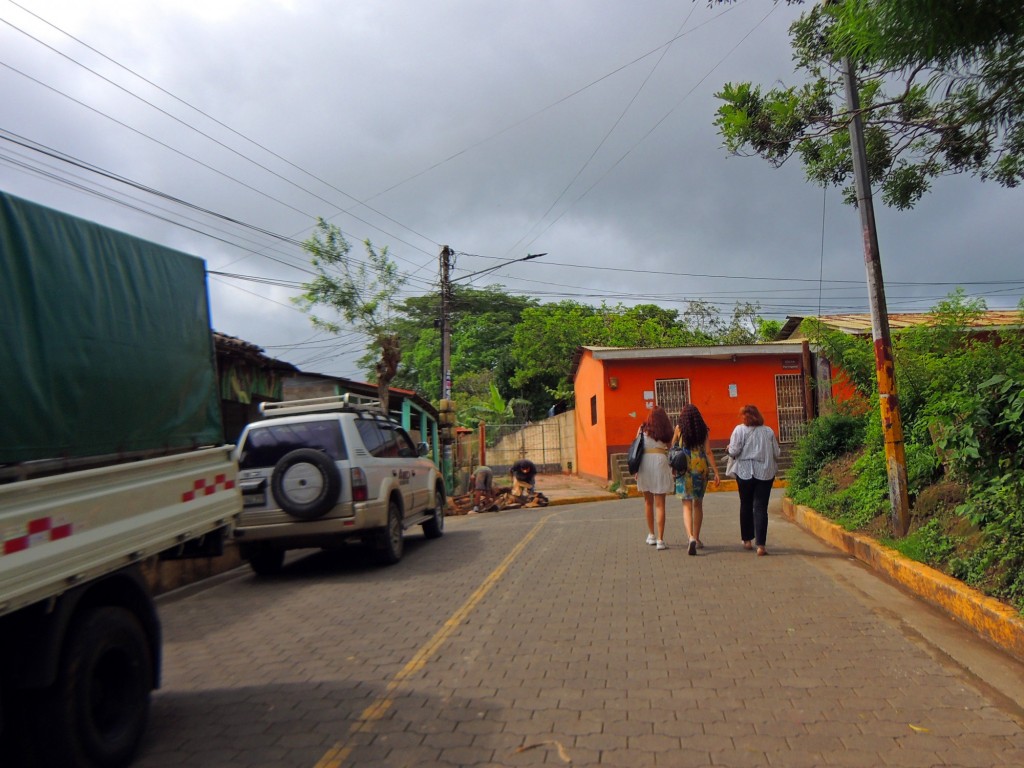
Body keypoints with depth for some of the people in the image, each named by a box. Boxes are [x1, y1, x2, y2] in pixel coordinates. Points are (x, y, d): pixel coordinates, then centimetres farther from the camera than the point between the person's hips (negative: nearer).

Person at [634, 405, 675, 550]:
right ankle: (660, 540, -4)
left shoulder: (643, 428, 6)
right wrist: (673, 470, 9)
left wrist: (636, 469, 4)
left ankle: (651, 535, 25)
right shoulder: (667, 431, 6)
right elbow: (670, 450, 2)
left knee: (648, 501, 17)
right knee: (660, 504, 1)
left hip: (645, 462, 1)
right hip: (660, 461, -1)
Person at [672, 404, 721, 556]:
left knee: (687, 505, -3)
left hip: (684, 468, -2)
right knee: (698, 504, 17)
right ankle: (696, 538, 25)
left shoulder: (679, 428, -2)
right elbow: (708, 452, -3)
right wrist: (716, 472, -2)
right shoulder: (704, 430, 2)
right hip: (701, 467, 2)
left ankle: (691, 537, -23)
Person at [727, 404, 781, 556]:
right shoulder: (768, 431, 3)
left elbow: (733, 451, -12)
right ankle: (760, 545, -6)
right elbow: (776, 453, 5)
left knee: (746, 506, 15)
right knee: (761, 508, 0)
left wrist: (730, 449, 9)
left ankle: (747, 540, 24)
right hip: (766, 473, 1)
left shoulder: (740, 430, -6)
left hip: (745, 472, -1)